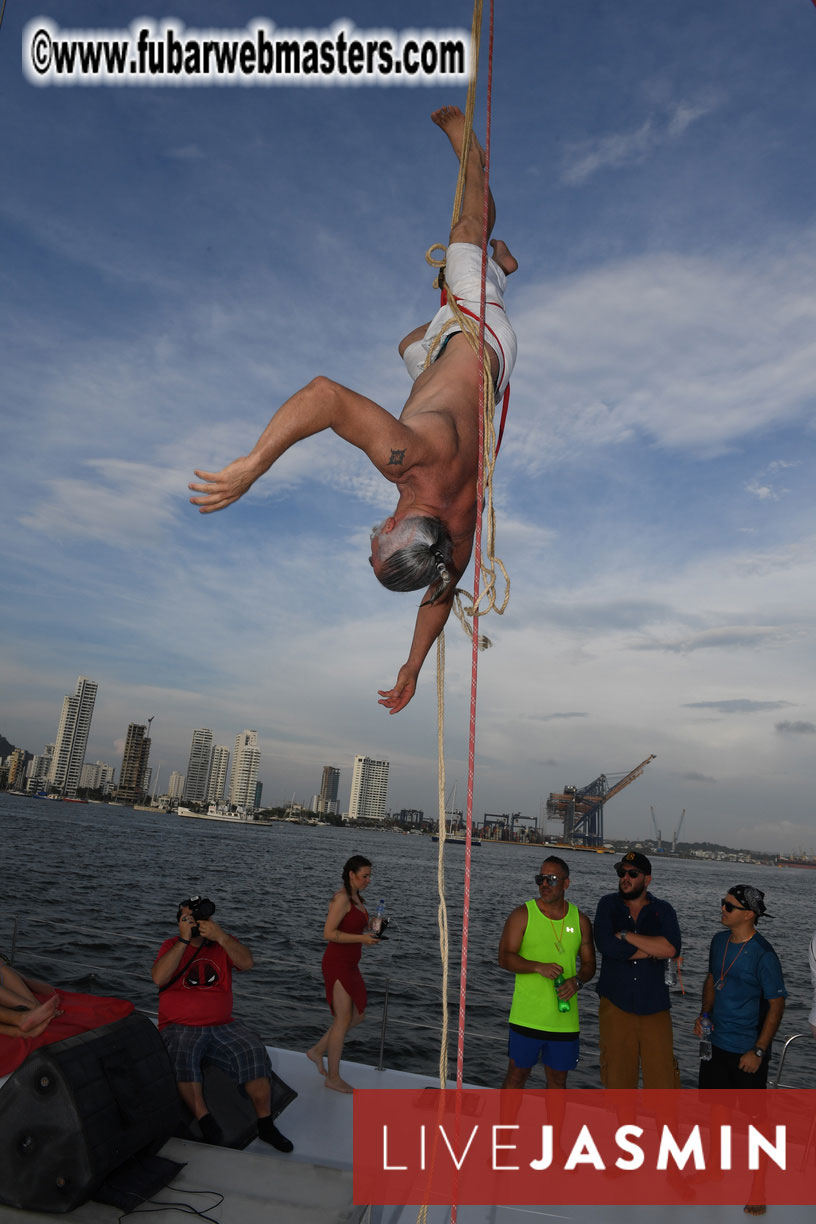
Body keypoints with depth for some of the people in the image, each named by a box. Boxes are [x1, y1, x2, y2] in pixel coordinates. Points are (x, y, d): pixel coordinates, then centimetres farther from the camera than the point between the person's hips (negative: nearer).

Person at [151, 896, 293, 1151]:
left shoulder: (223, 943, 9)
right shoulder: (172, 945, 5)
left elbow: (247, 963, -10)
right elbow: (159, 978, -13)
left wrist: (220, 936, -21)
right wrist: (184, 940, -17)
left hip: (222, 1025, 2)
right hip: (180, 1027, -1)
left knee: (253, 1051, -22)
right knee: (183, 1055, -34)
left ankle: (265, 1125, -10)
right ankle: (205, 1122, -23)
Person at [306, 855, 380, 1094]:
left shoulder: (355, 897, 10)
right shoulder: (341, 898, -19)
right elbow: (329, 933, -22)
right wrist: (361, 938, -23)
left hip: (349, 964, 9)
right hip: (337, 964, -9)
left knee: (358, 1016, 15)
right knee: (343, 1019, 0)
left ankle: (318, 1051, 27)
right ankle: (333, 1077, 15)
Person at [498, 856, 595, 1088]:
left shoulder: (580, 920, 5)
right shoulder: (522, 914, -4)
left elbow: (589, 963, 11)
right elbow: (505, 957, -8)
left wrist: (577, 981, -10)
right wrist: (538, 967, -23)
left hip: (565, 1017, 3)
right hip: (527, 1015, -3)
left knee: (558, 1078, 14)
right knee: (517, 1073, 6)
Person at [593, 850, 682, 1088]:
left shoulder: (663, 910, 5)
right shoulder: (608, 904, 3)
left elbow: (672, 949, -13)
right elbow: (605, 944, -14)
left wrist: (626, 935, -14)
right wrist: (653, 951, -10)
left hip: (654, 1006, 0)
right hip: (616, 1004, 0)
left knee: (662, 1077, -1)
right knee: (617, 1076, 8)